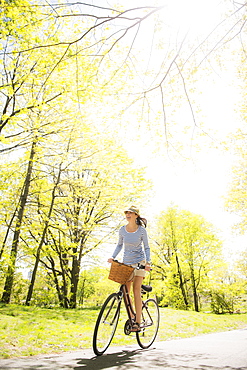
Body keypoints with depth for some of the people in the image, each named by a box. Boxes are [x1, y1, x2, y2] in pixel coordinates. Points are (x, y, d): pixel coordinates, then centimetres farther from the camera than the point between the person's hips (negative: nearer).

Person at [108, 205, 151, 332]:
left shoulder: (142, 230, -10)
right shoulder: (122, 230, -2)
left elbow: (146, 247, -3)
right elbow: (119, 245, 10)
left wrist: (148, 262, -17)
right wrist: (113, 257, -4)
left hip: (139, 261, -3)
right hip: (126, 262, 4)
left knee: (136, 290, -9)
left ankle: (137, 323, -3)